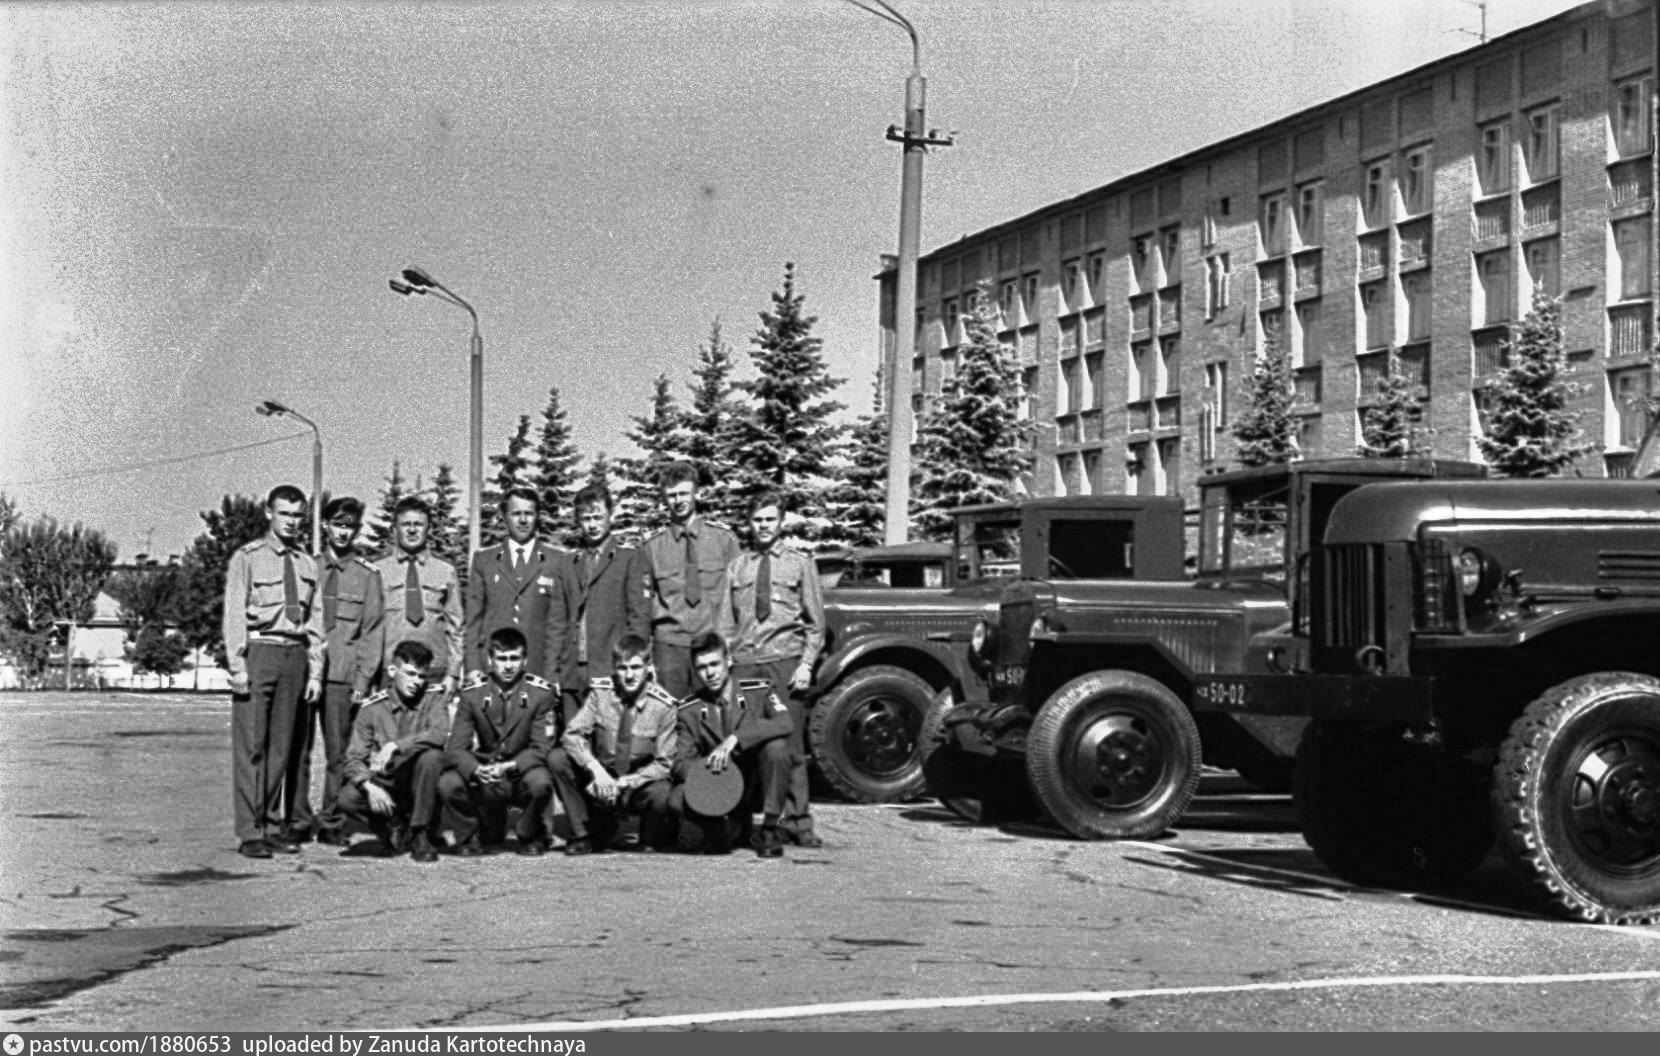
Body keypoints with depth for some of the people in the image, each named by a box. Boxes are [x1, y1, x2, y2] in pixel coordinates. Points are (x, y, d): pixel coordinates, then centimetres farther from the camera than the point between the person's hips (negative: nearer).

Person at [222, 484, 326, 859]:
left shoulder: (307, 565, 15)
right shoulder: (247, 558, 1)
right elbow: (234, 613, -3)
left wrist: (315, 671, 10)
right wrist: (237, 665, -11)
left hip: (294, 655, 5)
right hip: (257, 649, -4)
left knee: (281, 744, 8)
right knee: (250, 744, -5)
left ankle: (272, 825, 15)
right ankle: (249, 833, -5)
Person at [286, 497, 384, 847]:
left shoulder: (367, 575, 8)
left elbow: (371, 631, 6)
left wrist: (363, 680, -2)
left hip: (343, 674, 0)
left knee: (337, 752, -1)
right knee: (298, 749, -1)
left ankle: (330, 824, 5)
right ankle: (298, 823, 4)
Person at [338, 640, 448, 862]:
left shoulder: (433, 701, -4)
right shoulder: (371, 708, -2)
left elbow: (440, 734, -26)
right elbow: (354, 759, -7)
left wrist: (395, 746, -34)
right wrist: (370, 786, -27)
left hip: (418, 789, -1)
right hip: (383, 784, 1)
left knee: (432, 756, -32)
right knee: (347, 799, -29)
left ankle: (419, 835, -15)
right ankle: (393, 829, 3)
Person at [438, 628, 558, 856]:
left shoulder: (541, 692, -8)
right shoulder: (472, 693, -4)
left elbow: (541, 748, -13)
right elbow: (455, 748, -11)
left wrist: (508, 767, -31)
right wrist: (477, 770, -33)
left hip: (521, 772, -1)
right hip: (483, 780, 1)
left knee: (540, 783, -35)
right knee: (447, 784, -27)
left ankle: (530, 836, -2)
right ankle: (469, 836, 4)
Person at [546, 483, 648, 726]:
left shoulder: (630, 560, 4)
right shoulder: (568, 564, 18)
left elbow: (639, 617, -1)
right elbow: (556, 622, 16)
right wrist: (553, 671, 7)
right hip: (572, 674, 4)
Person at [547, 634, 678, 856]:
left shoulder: (663, 706, -12)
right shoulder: (600, 692, -8)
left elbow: (663, 763, -10)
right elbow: (572, 735, -14)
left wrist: (622, 783, -22)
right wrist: (596, 769, -31)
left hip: (637, 786, -2)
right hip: (598, 780, 2)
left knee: (661, 794, -35)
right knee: (557, 759, -21)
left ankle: (649, 841, 1)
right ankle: (583, 835, -7)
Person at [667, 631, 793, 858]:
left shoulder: (758, 691, -4)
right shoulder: (689, 710, 1)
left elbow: (784, 724, -23)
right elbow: (681, 763, -6)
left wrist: (734, 739, -32)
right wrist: (708, 764, -29)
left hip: (756, 786, -1)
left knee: (776, 745, -30)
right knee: (677, 801, -28)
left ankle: (770, 830, -15)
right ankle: (723, 829, 5)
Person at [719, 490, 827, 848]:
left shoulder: (799, 563, 11)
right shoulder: (737, 566, 14)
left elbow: (815, 622, 8)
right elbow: (726, 623, 15)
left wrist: (806, 664, -3)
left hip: (785, 661, -2)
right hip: (744, 662, 2)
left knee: (791, 745, -5)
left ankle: (797, 821, 0)